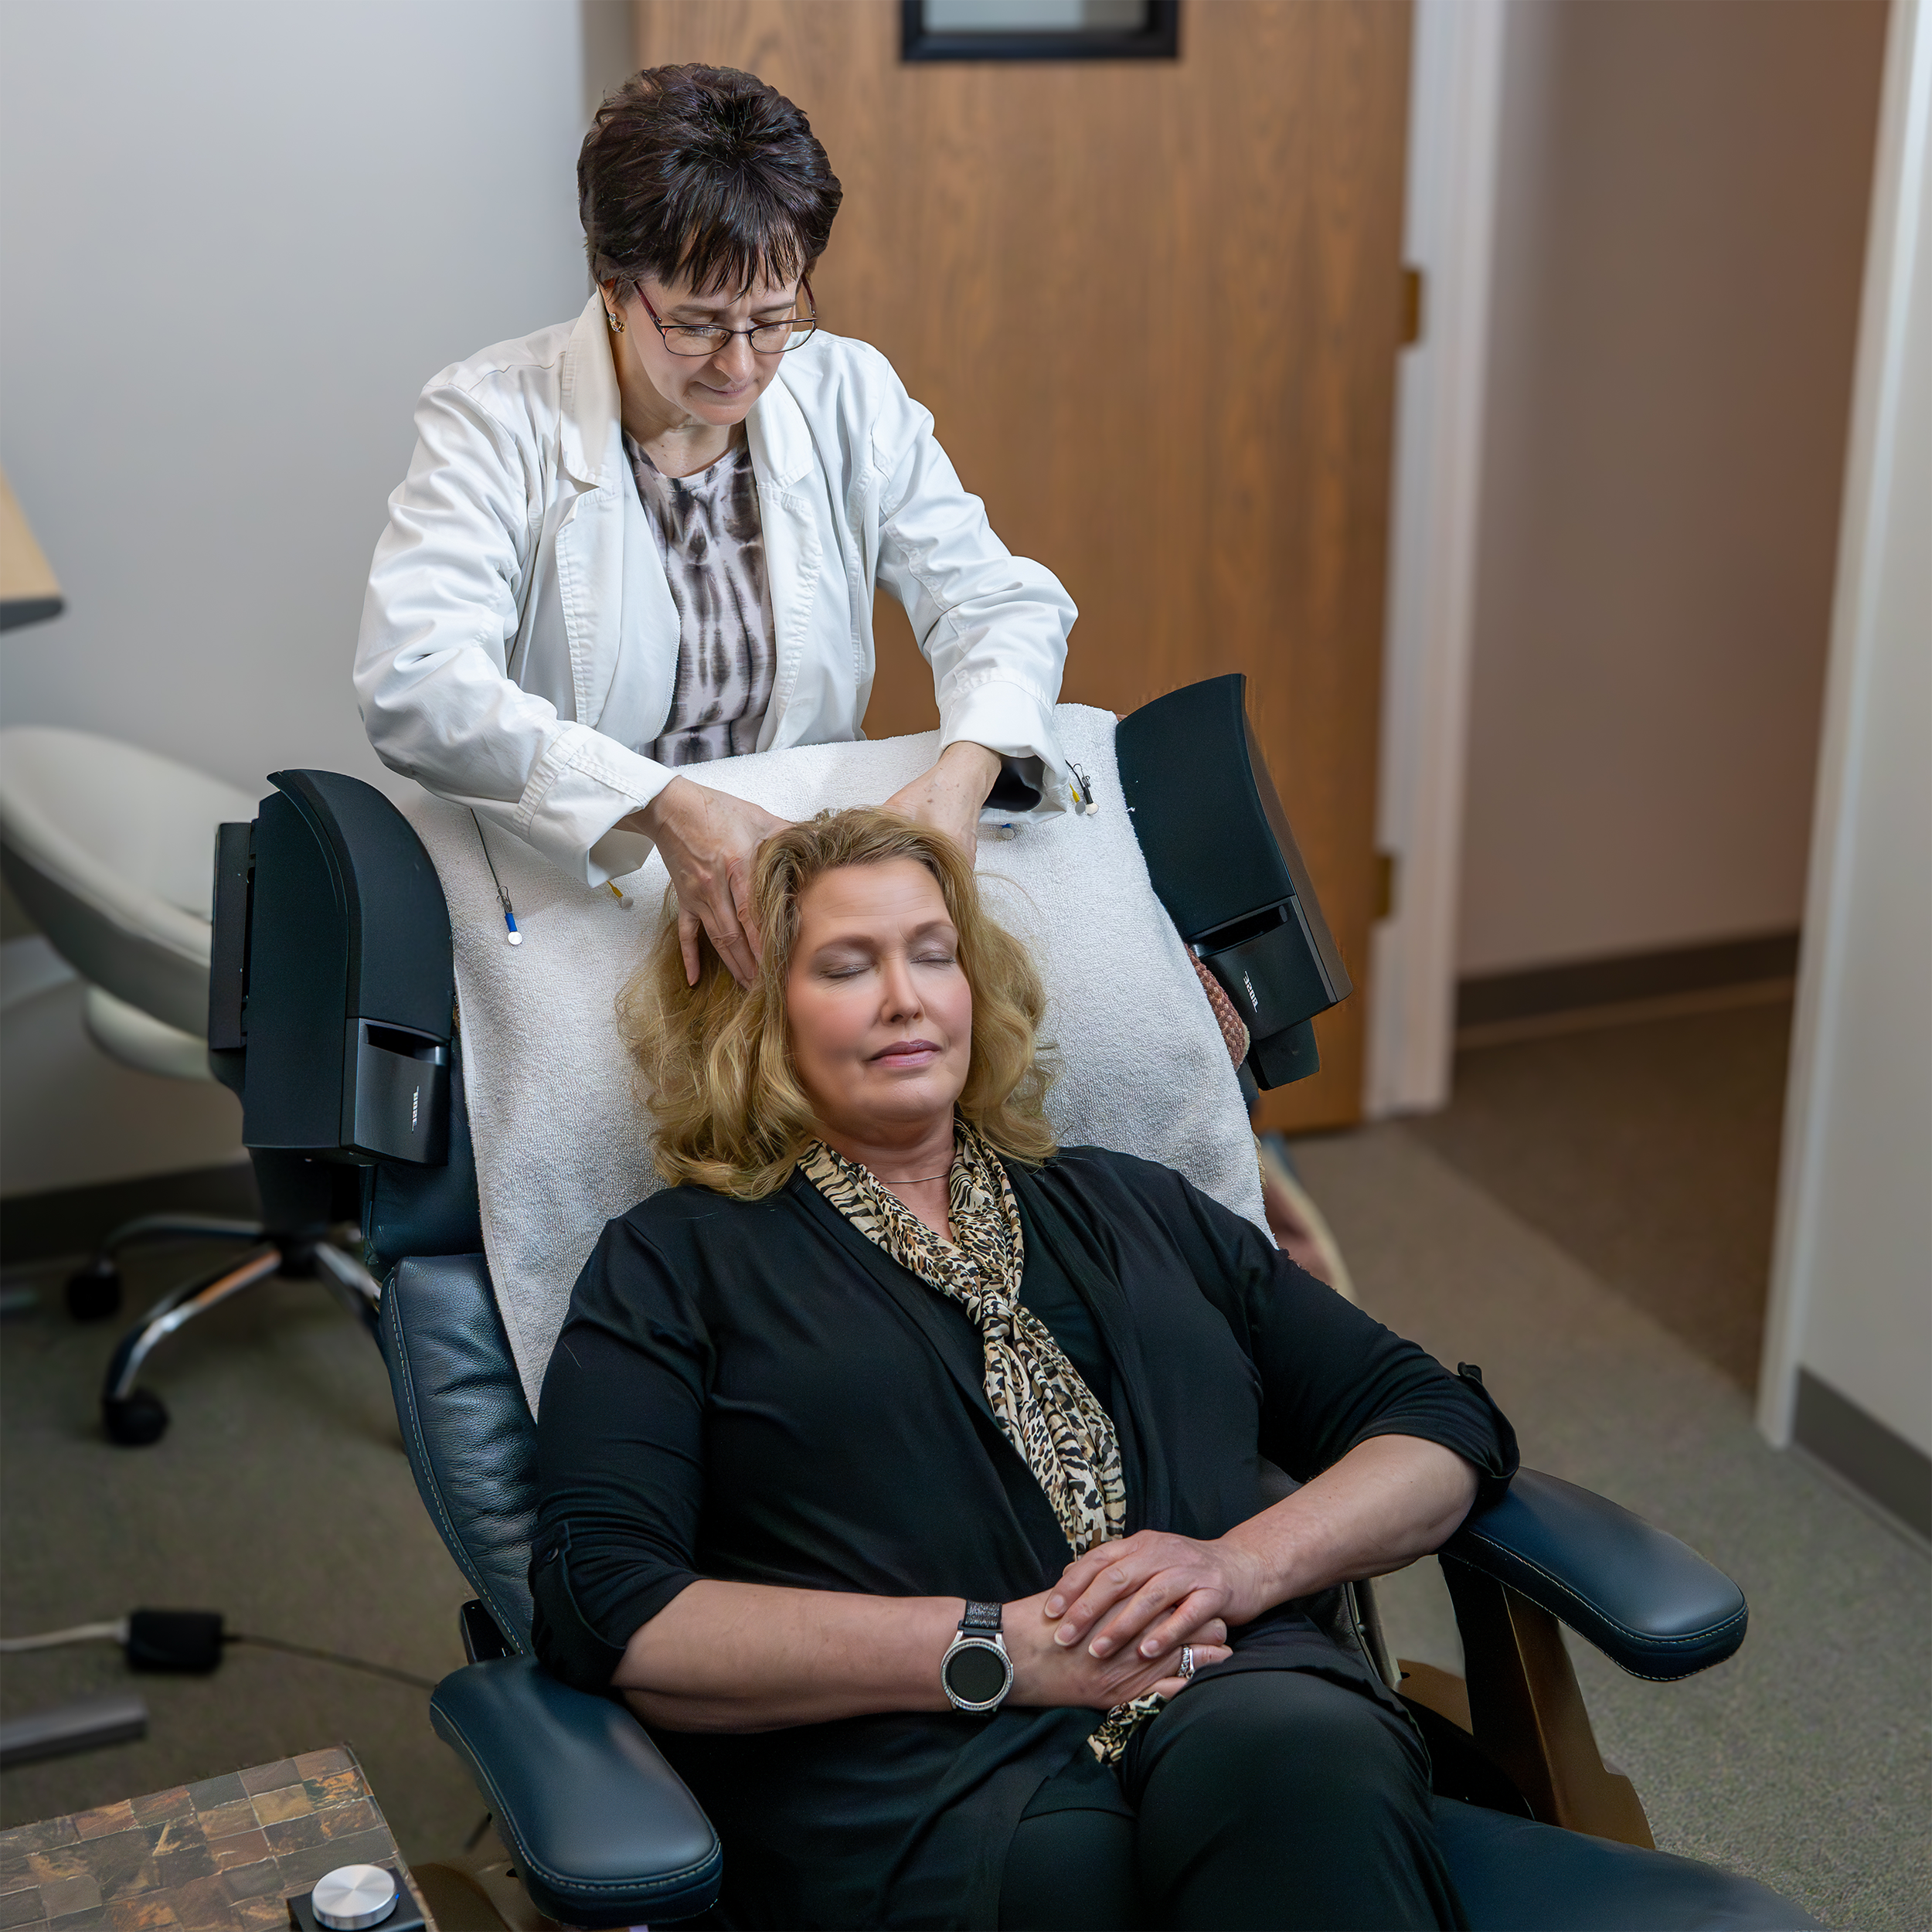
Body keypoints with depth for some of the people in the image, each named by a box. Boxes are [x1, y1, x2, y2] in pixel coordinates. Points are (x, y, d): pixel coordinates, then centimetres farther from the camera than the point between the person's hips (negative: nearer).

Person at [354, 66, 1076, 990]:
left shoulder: (853, 396, 4)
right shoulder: (494, 417, -8)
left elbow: (1004, 606, 4)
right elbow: (410, 681, -21)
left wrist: (961, 773, -20)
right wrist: (661, 806, -35)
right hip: (560, 893, -2)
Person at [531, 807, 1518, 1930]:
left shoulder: (1134, 1208, 26)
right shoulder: (674, 1265, 14)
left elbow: (1448, 1426, 22)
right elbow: (601, 1611, -2)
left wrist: (1245, 1563, -1)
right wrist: (992, 1649, -9)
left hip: (1246, 1707, 4)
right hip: (919, 1775, -3)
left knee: (1297, 1757, -34)